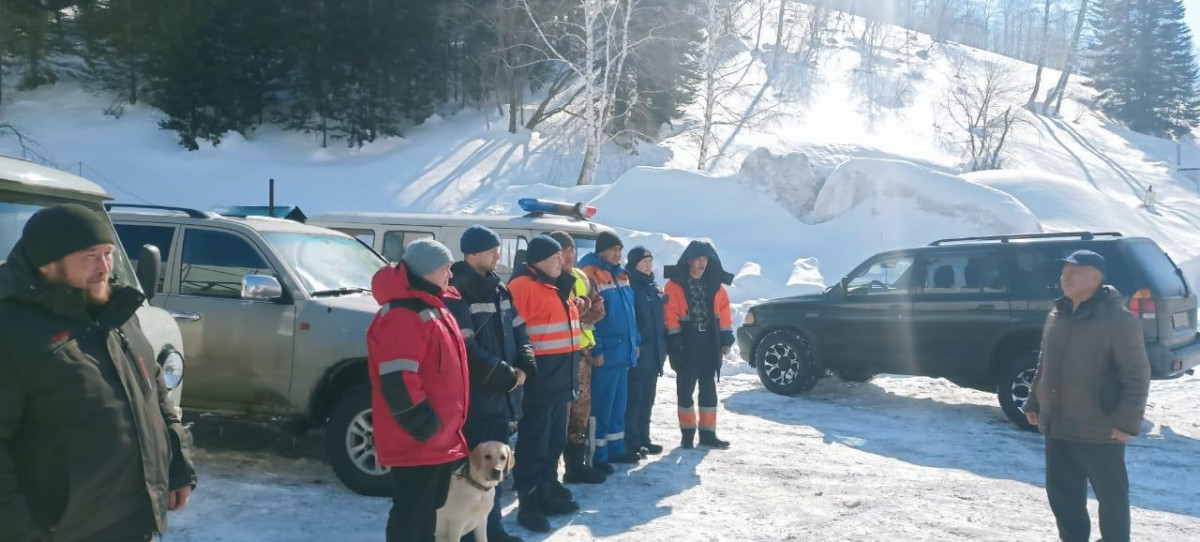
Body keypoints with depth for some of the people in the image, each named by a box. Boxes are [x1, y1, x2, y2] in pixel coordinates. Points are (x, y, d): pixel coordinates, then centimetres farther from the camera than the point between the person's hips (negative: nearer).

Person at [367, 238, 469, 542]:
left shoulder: (431, 306, 15)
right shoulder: (402, 314, -19)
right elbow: (397, 381, -26)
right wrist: (424, 425, -20)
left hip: (440, 437, 10)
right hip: (417, 440, -10)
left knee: (429, 508, 20)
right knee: (411, 512, -1)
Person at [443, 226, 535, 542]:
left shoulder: (498, 289, 13)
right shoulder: (458, 293, -13)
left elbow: (518, 331, 16)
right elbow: (467, 349, -19)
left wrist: (523, 367, -2)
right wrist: (505, 375, -14)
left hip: (504, 392, 8)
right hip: (477, 395, -8)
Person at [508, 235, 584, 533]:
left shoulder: (557, 286, 17)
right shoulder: (522, 286, -13)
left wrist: (570, 368, 23)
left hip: (559, 376, 10)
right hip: (539, 376, -10)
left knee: (556, 438, 17)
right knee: (534, 441, -4)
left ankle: (548, 491, 29)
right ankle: (528, 504, 3)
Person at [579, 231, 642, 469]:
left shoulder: (621, 274, 14)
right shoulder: (590, 274, -13)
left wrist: (635, 341, 16)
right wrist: (595, 349, -20)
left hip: (623, 350, 9)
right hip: (605, 353, -9)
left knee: (619, 402, 16)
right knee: (602, 404, -3)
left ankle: (616, 448, 26)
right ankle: (598, 455, 4)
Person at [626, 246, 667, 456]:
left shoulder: (655, 288, 16)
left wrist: (663, 346, 16)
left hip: (654, 352, 8)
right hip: (637, 352, -8)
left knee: (647, 399, 14)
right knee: (634, 398, -5)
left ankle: (643, 439, 22)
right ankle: (631, 441, 1)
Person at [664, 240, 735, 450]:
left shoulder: (715, 284, 9)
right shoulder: (675, 284, -5)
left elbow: (723, 310, 10)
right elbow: (670, 313, -9)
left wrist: (726, 337, 3)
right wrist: (675, 340, -14)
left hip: (710, 344, 4)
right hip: (686, 345, -4)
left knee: (709, 389, 8)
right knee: (685, 389, 4)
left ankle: (708, 434, 14)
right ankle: (688, 433, 14)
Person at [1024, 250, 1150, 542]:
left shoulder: (1118, 319, -14)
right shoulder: (1057, 315, 9)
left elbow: (1137, 375, -15)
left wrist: (1128, 420, -20)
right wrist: (1034, 402, 18)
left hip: (1100, 429, -7)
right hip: (1056, 425, 7)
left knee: (1111, 494, 7)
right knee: (1061, 491, 14)